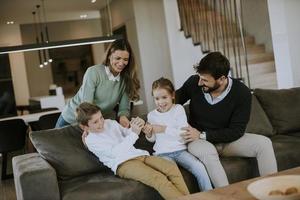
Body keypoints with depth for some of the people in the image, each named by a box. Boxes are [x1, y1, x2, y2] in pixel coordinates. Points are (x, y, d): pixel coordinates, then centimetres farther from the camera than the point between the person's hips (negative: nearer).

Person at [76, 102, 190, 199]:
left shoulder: (110, 123, 21)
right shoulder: (91, 140, 1)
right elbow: (114, 152, -11)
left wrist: (137, 125, 7)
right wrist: (134, 133, -16)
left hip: (139, 155, 7)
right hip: (123, 164, -6)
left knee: (172, 168, -21)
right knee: (159, 178, -33)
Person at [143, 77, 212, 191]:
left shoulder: (178, 109, 0)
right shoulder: (151, 115, 8)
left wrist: (164, 129, -16)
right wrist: (149, 134, -2)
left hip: (180, 150, 0)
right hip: (162, 153, 1)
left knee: (199, 168, -24)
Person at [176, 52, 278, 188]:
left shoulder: (242, 93, -17)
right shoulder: (193, 83, -14)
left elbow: (236, 131, -15)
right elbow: (176, 98, 7)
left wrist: (202, 135, -23)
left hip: (228, 140, 1)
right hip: (199, 141, -1)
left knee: (264, 143, -21)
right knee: (207, 151, -37)